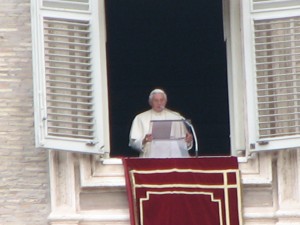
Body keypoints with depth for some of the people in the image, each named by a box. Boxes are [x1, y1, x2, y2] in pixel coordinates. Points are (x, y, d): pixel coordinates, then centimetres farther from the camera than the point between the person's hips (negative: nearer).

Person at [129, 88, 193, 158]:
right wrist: (144, 141, -16)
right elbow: (133, 143, 3)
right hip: (151, 157, -1)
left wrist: (188, 140, -8)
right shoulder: (140, 118, 9)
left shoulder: (176, 117, 15)